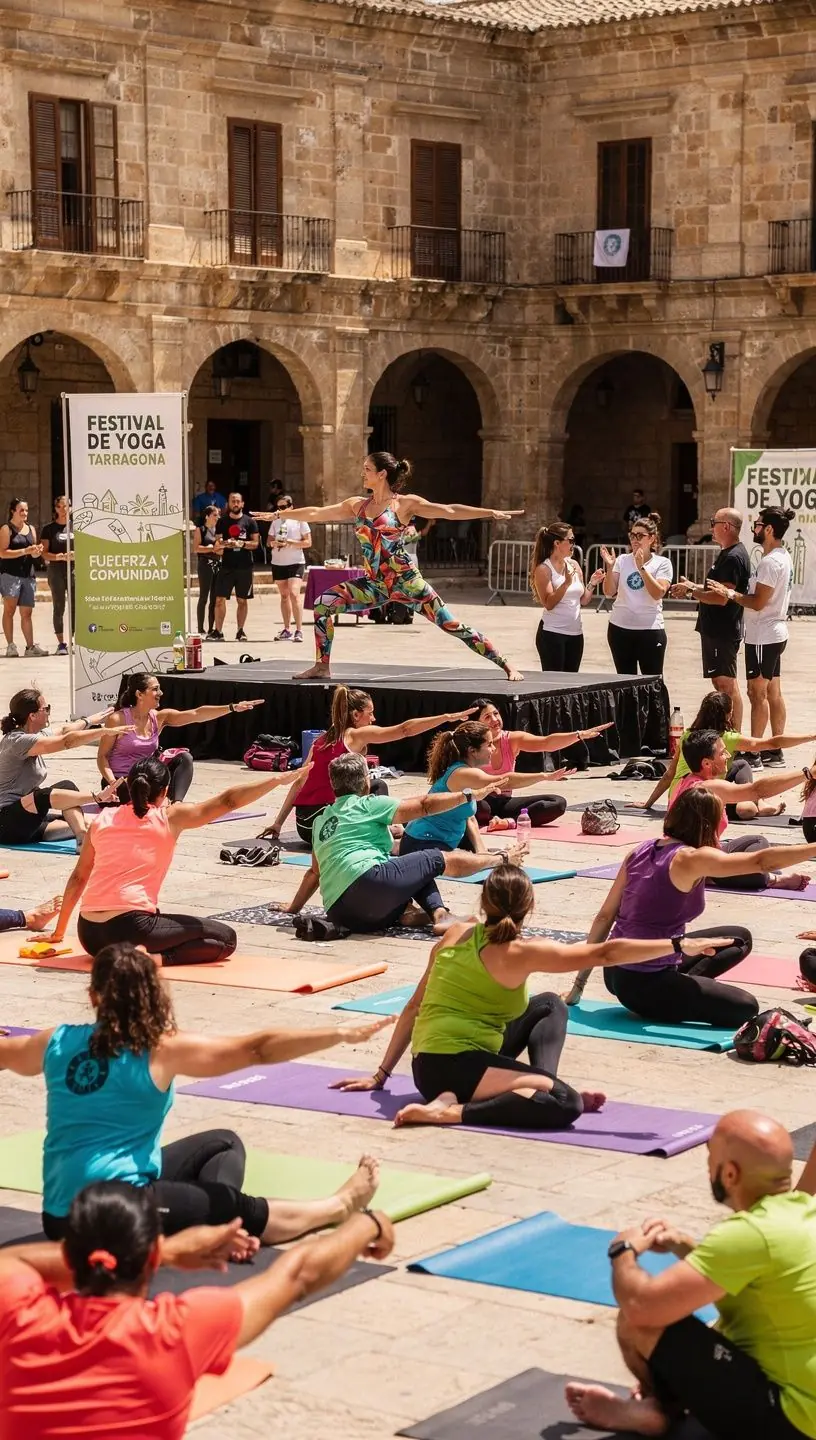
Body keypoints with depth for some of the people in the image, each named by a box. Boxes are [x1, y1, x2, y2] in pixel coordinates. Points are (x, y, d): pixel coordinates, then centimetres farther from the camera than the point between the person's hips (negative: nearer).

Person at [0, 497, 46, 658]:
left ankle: (30, 647, 8)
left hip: (28, 574, 6)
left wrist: (37, 551, -1)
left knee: (27, 612, 6)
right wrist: (25, 551, -17)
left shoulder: (31, 529, 17)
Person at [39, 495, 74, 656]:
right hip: (56, 571, -2)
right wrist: (59, 556, -19)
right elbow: (45, 553, -1)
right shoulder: (48, 529, 3)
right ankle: (61, 643, -1)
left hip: (75, 570, 2)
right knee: (59, 607, -2)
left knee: (76, 606, 0)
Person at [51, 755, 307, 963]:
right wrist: (279, 779, 7)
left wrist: (59, 932, 28)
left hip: (89, 935, 7)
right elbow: (228, 800, 0)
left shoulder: (102, 820, 12)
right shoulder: (170, 817, 1)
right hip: (130, 929, -7)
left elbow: (78, 877, 19)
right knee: (226, 938, 6)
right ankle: (153, 958, -12)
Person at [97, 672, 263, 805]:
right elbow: (102, 756, -9)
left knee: (184, 758, -14)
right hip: (121, 782, -6)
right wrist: (112, 783, -26)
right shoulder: (117, 719, -13)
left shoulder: (159, 718, 1)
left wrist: (233, 708, -19)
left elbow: (196, 714, -9)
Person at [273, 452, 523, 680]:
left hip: (405, 581, -5)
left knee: (451, 625, -9)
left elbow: (449, 511, -11)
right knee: (324, 604, -6)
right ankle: (322, 667, 4)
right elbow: (316, 513, 19)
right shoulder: (357, 505, 11)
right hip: (375, 584, 5)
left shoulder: (405, 504, -4)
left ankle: (506, 666, -4)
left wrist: (491, 513, -20)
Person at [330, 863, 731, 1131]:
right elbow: (604, 954, -17)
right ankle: (450, 1111, -22)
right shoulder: (521, 953, -12)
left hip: (427, 1063, 9)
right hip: (452, 1068, -9)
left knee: (549, 1006, 21)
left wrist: (381, 1076, 19)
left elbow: (414, 1006, 13)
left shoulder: (455, 935, 8)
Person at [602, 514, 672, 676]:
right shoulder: (622, 560, 6)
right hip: (620, 629, 3)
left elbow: (658, 593, -15)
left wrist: (641, 567, -19)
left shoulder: (662, 563, -1)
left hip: (650, 631, -3)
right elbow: (609, 593, 0)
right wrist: (609, 567, -14)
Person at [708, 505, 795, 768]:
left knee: (757, 693, -6)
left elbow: (758, 602, -23)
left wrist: (732, 594, -12)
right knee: (773, 693, 12)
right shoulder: (783, 557, 12)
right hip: (775, 633, 10)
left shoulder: (770, 562, -20)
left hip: (763, 637, -10)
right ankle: (775, 750, 17)